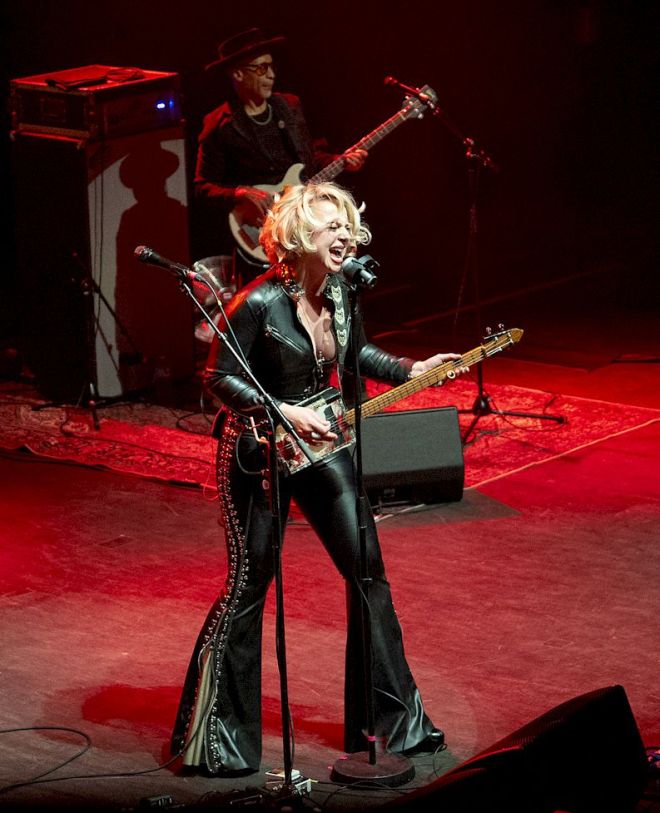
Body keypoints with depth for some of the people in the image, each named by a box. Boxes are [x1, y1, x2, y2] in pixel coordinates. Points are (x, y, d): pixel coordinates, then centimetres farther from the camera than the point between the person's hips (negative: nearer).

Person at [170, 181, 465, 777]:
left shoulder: (339, 289, -1)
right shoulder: (259, 303, -23)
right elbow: (219, 377, -17)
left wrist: (410, 370, 5)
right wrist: (283, 413, -25)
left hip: (321, 445, 7)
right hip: (258, 454, -7)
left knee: (368, 572, 7)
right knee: (249, 587, -2)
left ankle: (391, 717, 19)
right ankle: (218, 736, 11)